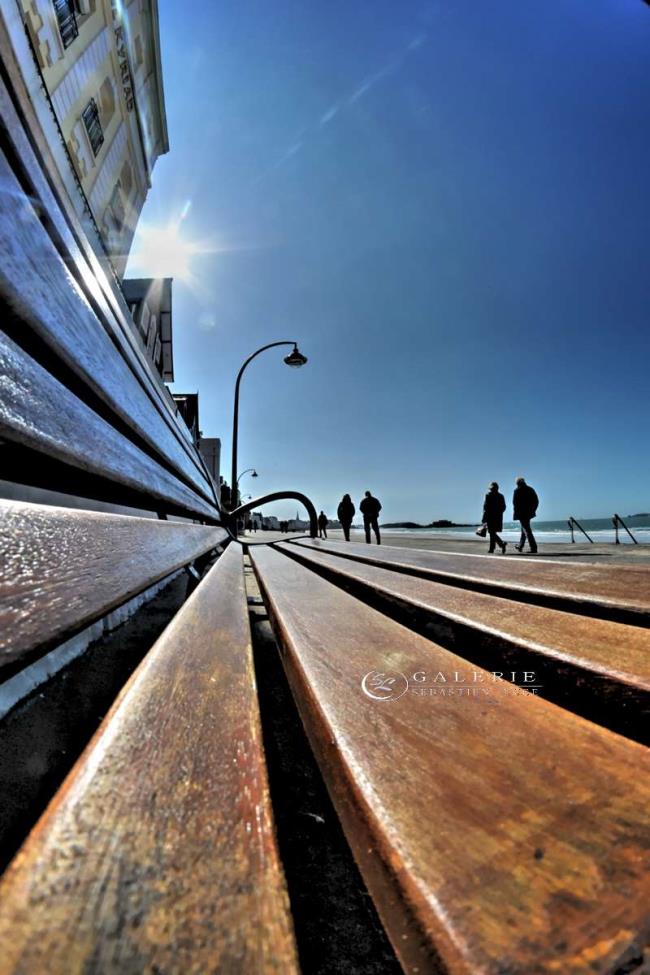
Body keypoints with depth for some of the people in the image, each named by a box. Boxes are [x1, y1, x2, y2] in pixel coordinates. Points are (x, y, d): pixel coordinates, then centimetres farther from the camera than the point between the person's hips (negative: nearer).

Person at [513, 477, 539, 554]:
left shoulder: (517, 490, -9)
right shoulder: (531, 489, 9)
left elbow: (515, 502, -14)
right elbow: (536, 501, 10)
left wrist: (516, 512, -3)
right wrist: (532, 510, 14)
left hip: (521, 513, -7)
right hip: (529, 512, 7)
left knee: (527, 530, -6)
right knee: (524, 529, 19)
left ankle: (534, 548, -11)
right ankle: (520, 546, 30)